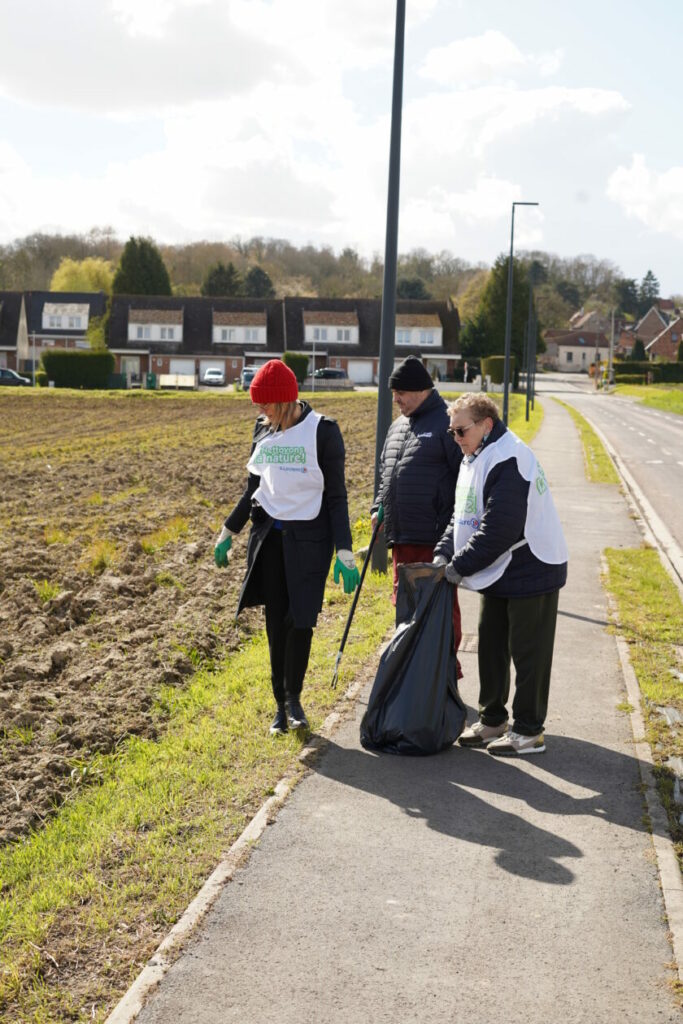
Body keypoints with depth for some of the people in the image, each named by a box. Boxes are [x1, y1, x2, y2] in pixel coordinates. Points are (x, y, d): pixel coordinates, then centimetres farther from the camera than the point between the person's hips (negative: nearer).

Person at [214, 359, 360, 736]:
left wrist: (345, 553, -12)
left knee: (300, 620, -6)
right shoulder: (263, 430, 6)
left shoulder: (322, 431, -9)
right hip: (269, 536, 4)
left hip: (308, 538, -4)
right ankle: (280, 705, 16)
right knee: (275, 622, 5)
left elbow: (336, 496, -8)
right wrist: (228, 531, 19)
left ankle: (293, 696, 16)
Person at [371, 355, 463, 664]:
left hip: (435, 538, -8)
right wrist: (378, 508, 12)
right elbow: (385, 473, 28)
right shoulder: (398, 425, 18)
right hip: (401, 537, 8)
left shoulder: (447, 423, -8)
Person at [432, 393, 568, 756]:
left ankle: (528, 732, 11)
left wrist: (460, 566, -22)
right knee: (491, 648, 17)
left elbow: (499, 529, -28)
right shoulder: (474, 458, 9)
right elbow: (462, 516, 14)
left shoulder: (508, 461, -24)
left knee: (528, 654, 0)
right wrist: (444, 553, -1)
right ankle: (492, 719, 30)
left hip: (531, 572, -10)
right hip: (498, 574, 10)